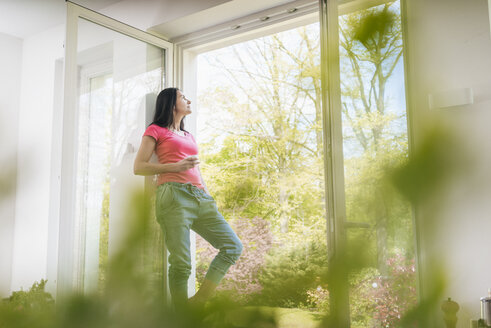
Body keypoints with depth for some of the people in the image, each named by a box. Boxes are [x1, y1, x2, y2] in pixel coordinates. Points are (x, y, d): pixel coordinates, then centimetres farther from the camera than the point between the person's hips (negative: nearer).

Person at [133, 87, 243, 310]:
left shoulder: (189, 136, 30)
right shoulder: (156, 130, 10)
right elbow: (139, 167, 2)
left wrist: (208, 198, 15)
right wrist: (175, 166, -9)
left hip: (199, 197, 7)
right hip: (174, 195, -7)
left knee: (233, 246, -4)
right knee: (181, 263, -11)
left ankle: (199, 301, -1)